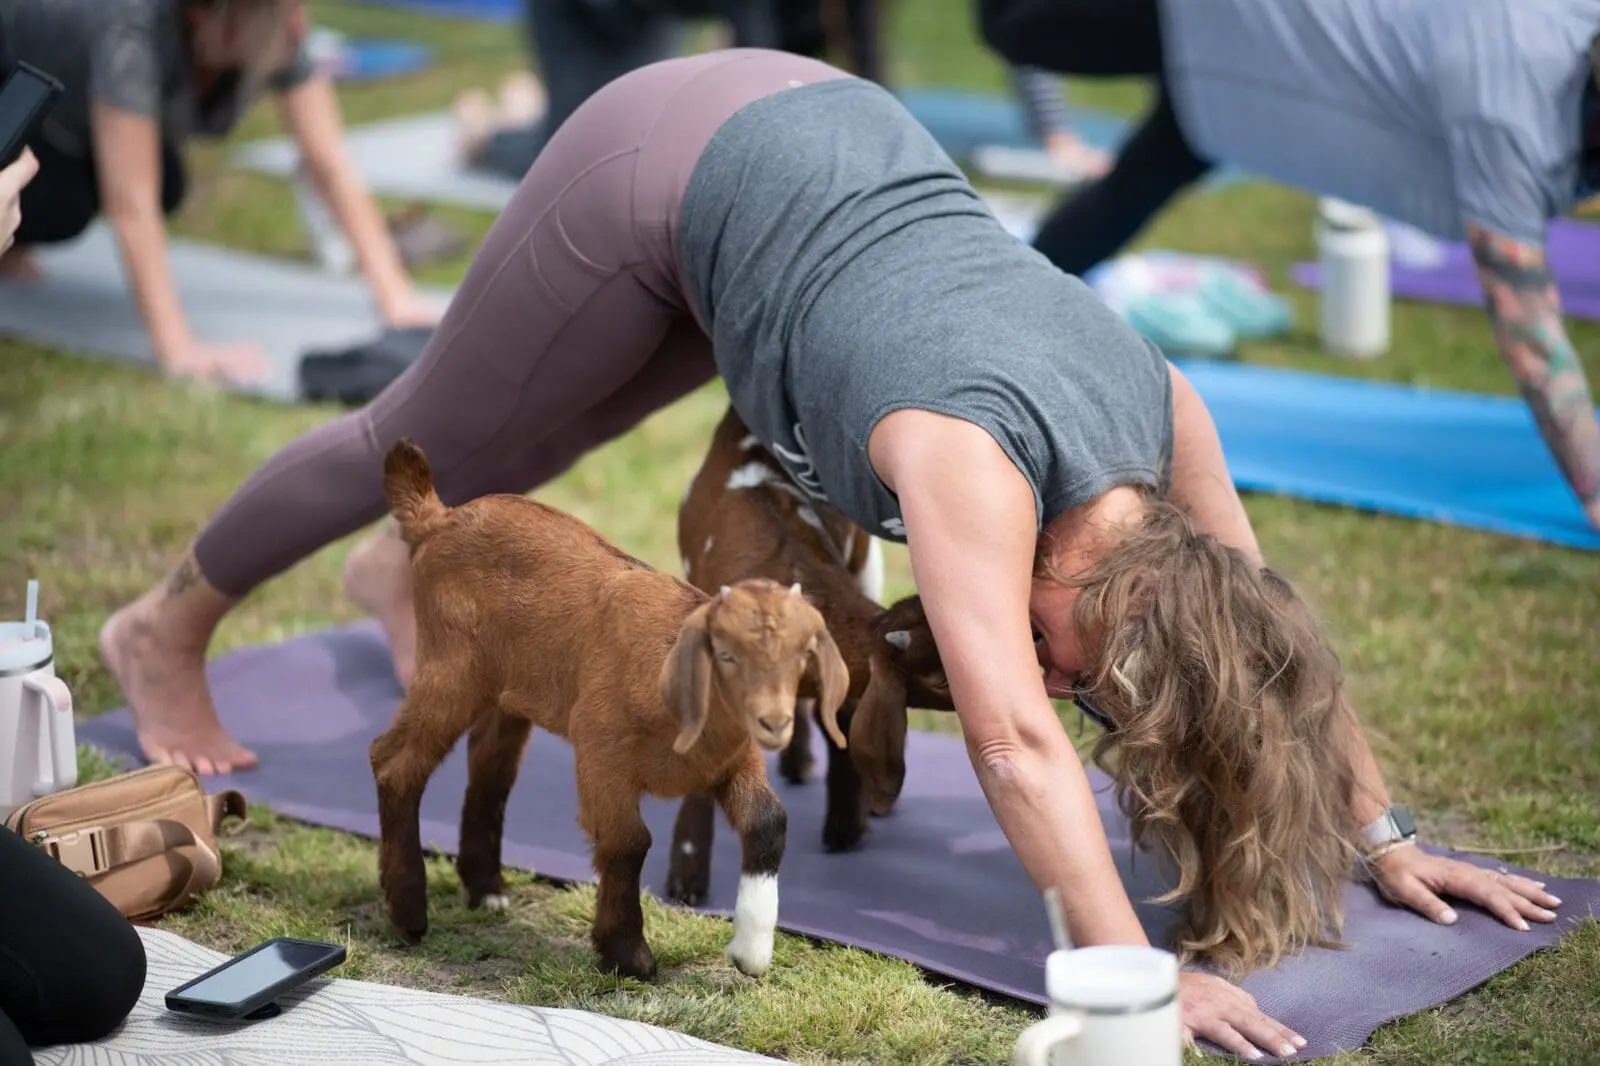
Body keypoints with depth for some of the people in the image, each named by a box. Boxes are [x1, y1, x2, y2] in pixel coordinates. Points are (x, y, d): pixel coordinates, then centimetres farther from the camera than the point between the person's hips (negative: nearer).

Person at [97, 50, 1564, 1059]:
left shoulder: (1164, 415, -18)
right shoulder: (981, 462, -38)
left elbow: (1277, 630, -6)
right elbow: (1013, 742, -46)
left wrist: (1381, 838, -6)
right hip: (672, 171, -6)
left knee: (531, 441, 29)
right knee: (430, 441, 12)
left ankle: (404, 571, 59)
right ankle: (166, 629, 36)